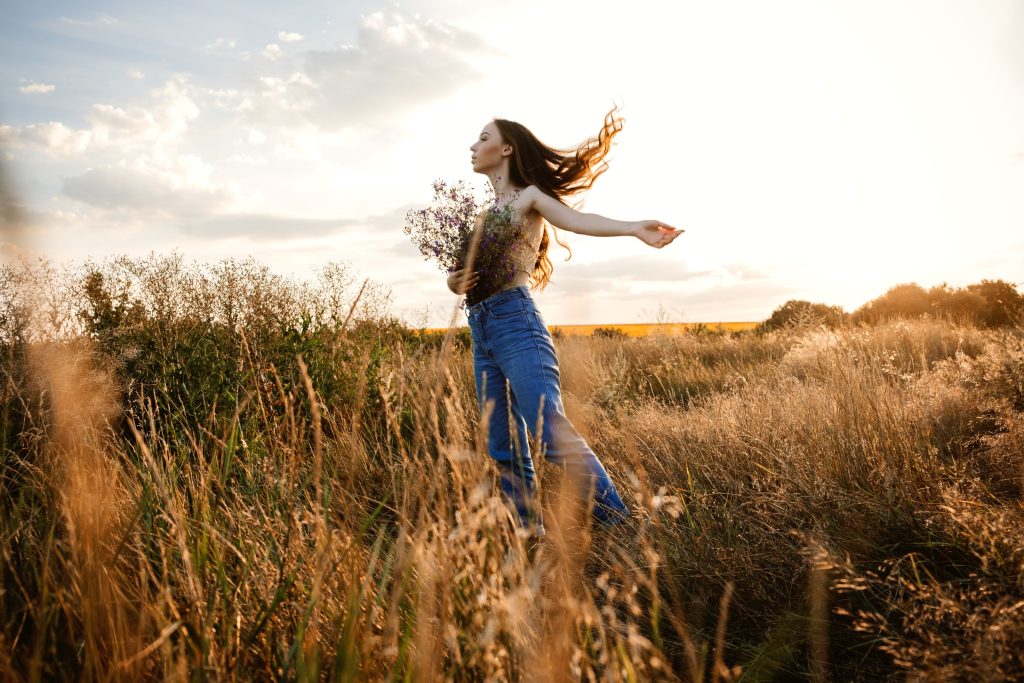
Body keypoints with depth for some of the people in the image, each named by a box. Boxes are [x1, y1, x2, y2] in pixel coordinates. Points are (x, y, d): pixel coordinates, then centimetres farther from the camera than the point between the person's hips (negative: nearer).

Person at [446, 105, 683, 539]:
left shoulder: (529, 197, 4)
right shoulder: (485, 214, 24)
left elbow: (577, 220, -16)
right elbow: (463, 274, 25)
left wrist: (634, 228, -34)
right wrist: (453, 281, 0)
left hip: (516, 322, -7)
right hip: (480, 332, 8)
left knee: (552, 432, -19)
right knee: (505, 450, 5)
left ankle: (620, 525, -13)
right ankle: (532, 533, 12)